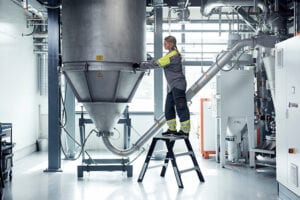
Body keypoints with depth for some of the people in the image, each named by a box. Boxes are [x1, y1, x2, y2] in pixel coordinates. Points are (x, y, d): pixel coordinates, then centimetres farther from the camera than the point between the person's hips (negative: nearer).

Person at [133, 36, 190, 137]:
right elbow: (158, 62, 18)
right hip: (172, 86, 10)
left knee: (181, 107, -6)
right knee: (169, 108, 10)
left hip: (178, 85, -10)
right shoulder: (172, 54, 16)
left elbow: (157, 64, -19)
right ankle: (172, 129, 15)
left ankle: (185, 130, -2)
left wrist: (140, 65, -15)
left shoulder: (173, 55, -16)